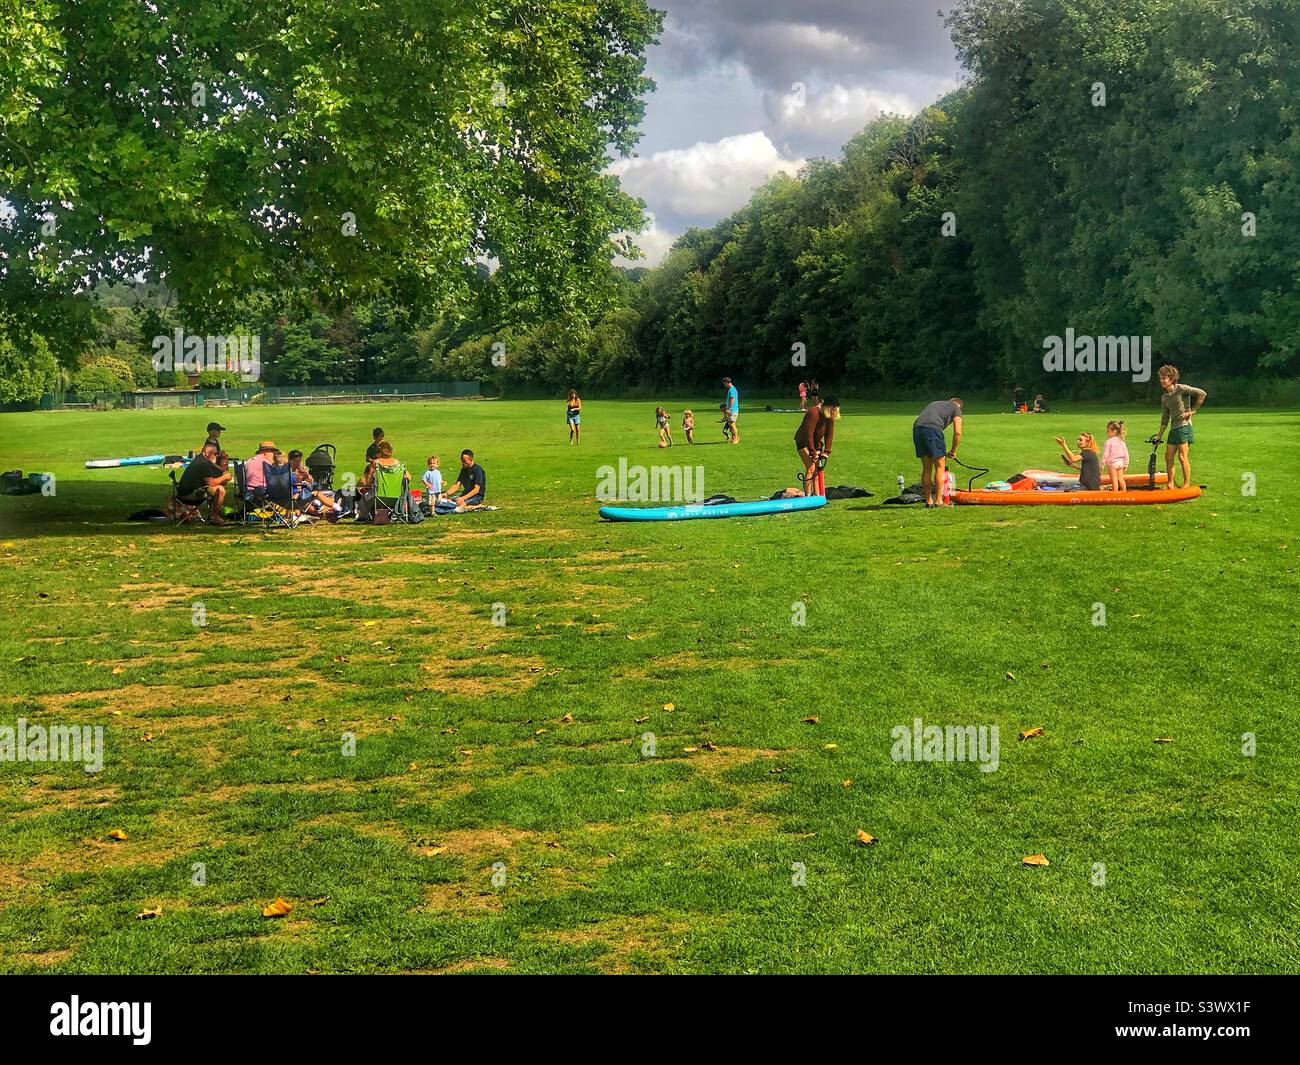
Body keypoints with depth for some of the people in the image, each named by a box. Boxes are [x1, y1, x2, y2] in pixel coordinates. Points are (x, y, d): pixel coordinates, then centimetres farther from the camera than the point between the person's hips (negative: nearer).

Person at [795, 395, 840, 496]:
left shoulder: (830, 416, -5)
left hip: (816, 443, 7)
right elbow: (809, 434, -29)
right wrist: (813, 452, -27)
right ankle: (807, 495, -13)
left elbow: (829, 434, 0)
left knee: (818, 469, 3)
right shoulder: (814, 413, -29)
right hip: (803, 442, -7)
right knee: (811, 468, -16)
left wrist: (826, 452, -6)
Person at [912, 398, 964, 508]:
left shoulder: (936, 403, 36)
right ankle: (938, 501, 3)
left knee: (926, 468, 13)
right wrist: (952, 451, 22)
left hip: (916, 428, 6)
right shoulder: (956, 408, 19)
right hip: (932, 429, -6)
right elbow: (957, 433, 8)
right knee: (940, 467, 3)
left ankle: (928, 501, 15)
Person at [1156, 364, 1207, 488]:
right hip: (1173, 429, 8)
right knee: (1168, 456, 6)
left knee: (1182, 457, -9)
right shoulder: (1164, 397, 15)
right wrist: (1159, 434, 18)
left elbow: (1202, 393, -12)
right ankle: (1170, 485, 13)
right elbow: (1165, 419, 20)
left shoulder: (1181, 389, -7)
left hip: (1184, 426, -8)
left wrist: (1193, 410, -10)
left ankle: (1186, 485, -4)